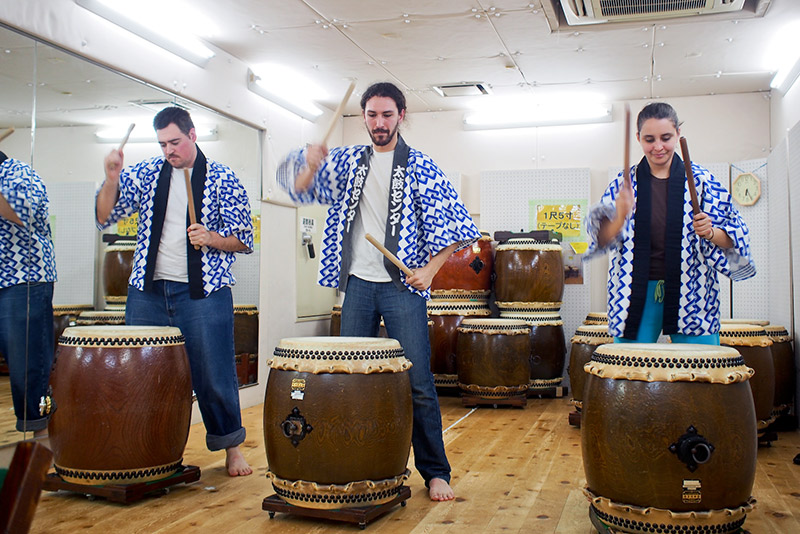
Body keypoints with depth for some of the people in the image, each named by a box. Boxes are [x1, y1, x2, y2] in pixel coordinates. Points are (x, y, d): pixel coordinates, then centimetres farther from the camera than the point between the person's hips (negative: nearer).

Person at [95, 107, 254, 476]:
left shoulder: (222, 180, 1)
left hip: (203, 293, -3)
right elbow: (105, 217, 5)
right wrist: (112, 179, -11)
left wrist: (211, 238, -18)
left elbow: (245, 241, 1)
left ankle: (231, 447, 19)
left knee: (213, 376, 0)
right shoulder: (145, 174, 9)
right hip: (148, 293, 4)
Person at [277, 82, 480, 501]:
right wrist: (310, 164, -10)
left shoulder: (419, 167, 1)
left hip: (403, 285, -4)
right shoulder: (348, 161, 12)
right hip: (357, 283, 4)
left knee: (417, 383, -4)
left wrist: (429, 269, -12)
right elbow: (300, 189, 10)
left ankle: (435, 473, 7)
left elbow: (452, 226, -1)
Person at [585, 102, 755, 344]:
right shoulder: (624, 183, 4)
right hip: (636, 294, 0)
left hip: (691, 293, 0)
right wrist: (620, 216, -23)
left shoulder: (701, 181, 3)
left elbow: (735, 236, 3)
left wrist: (710, 232, -19)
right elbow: (602, 240, -4)